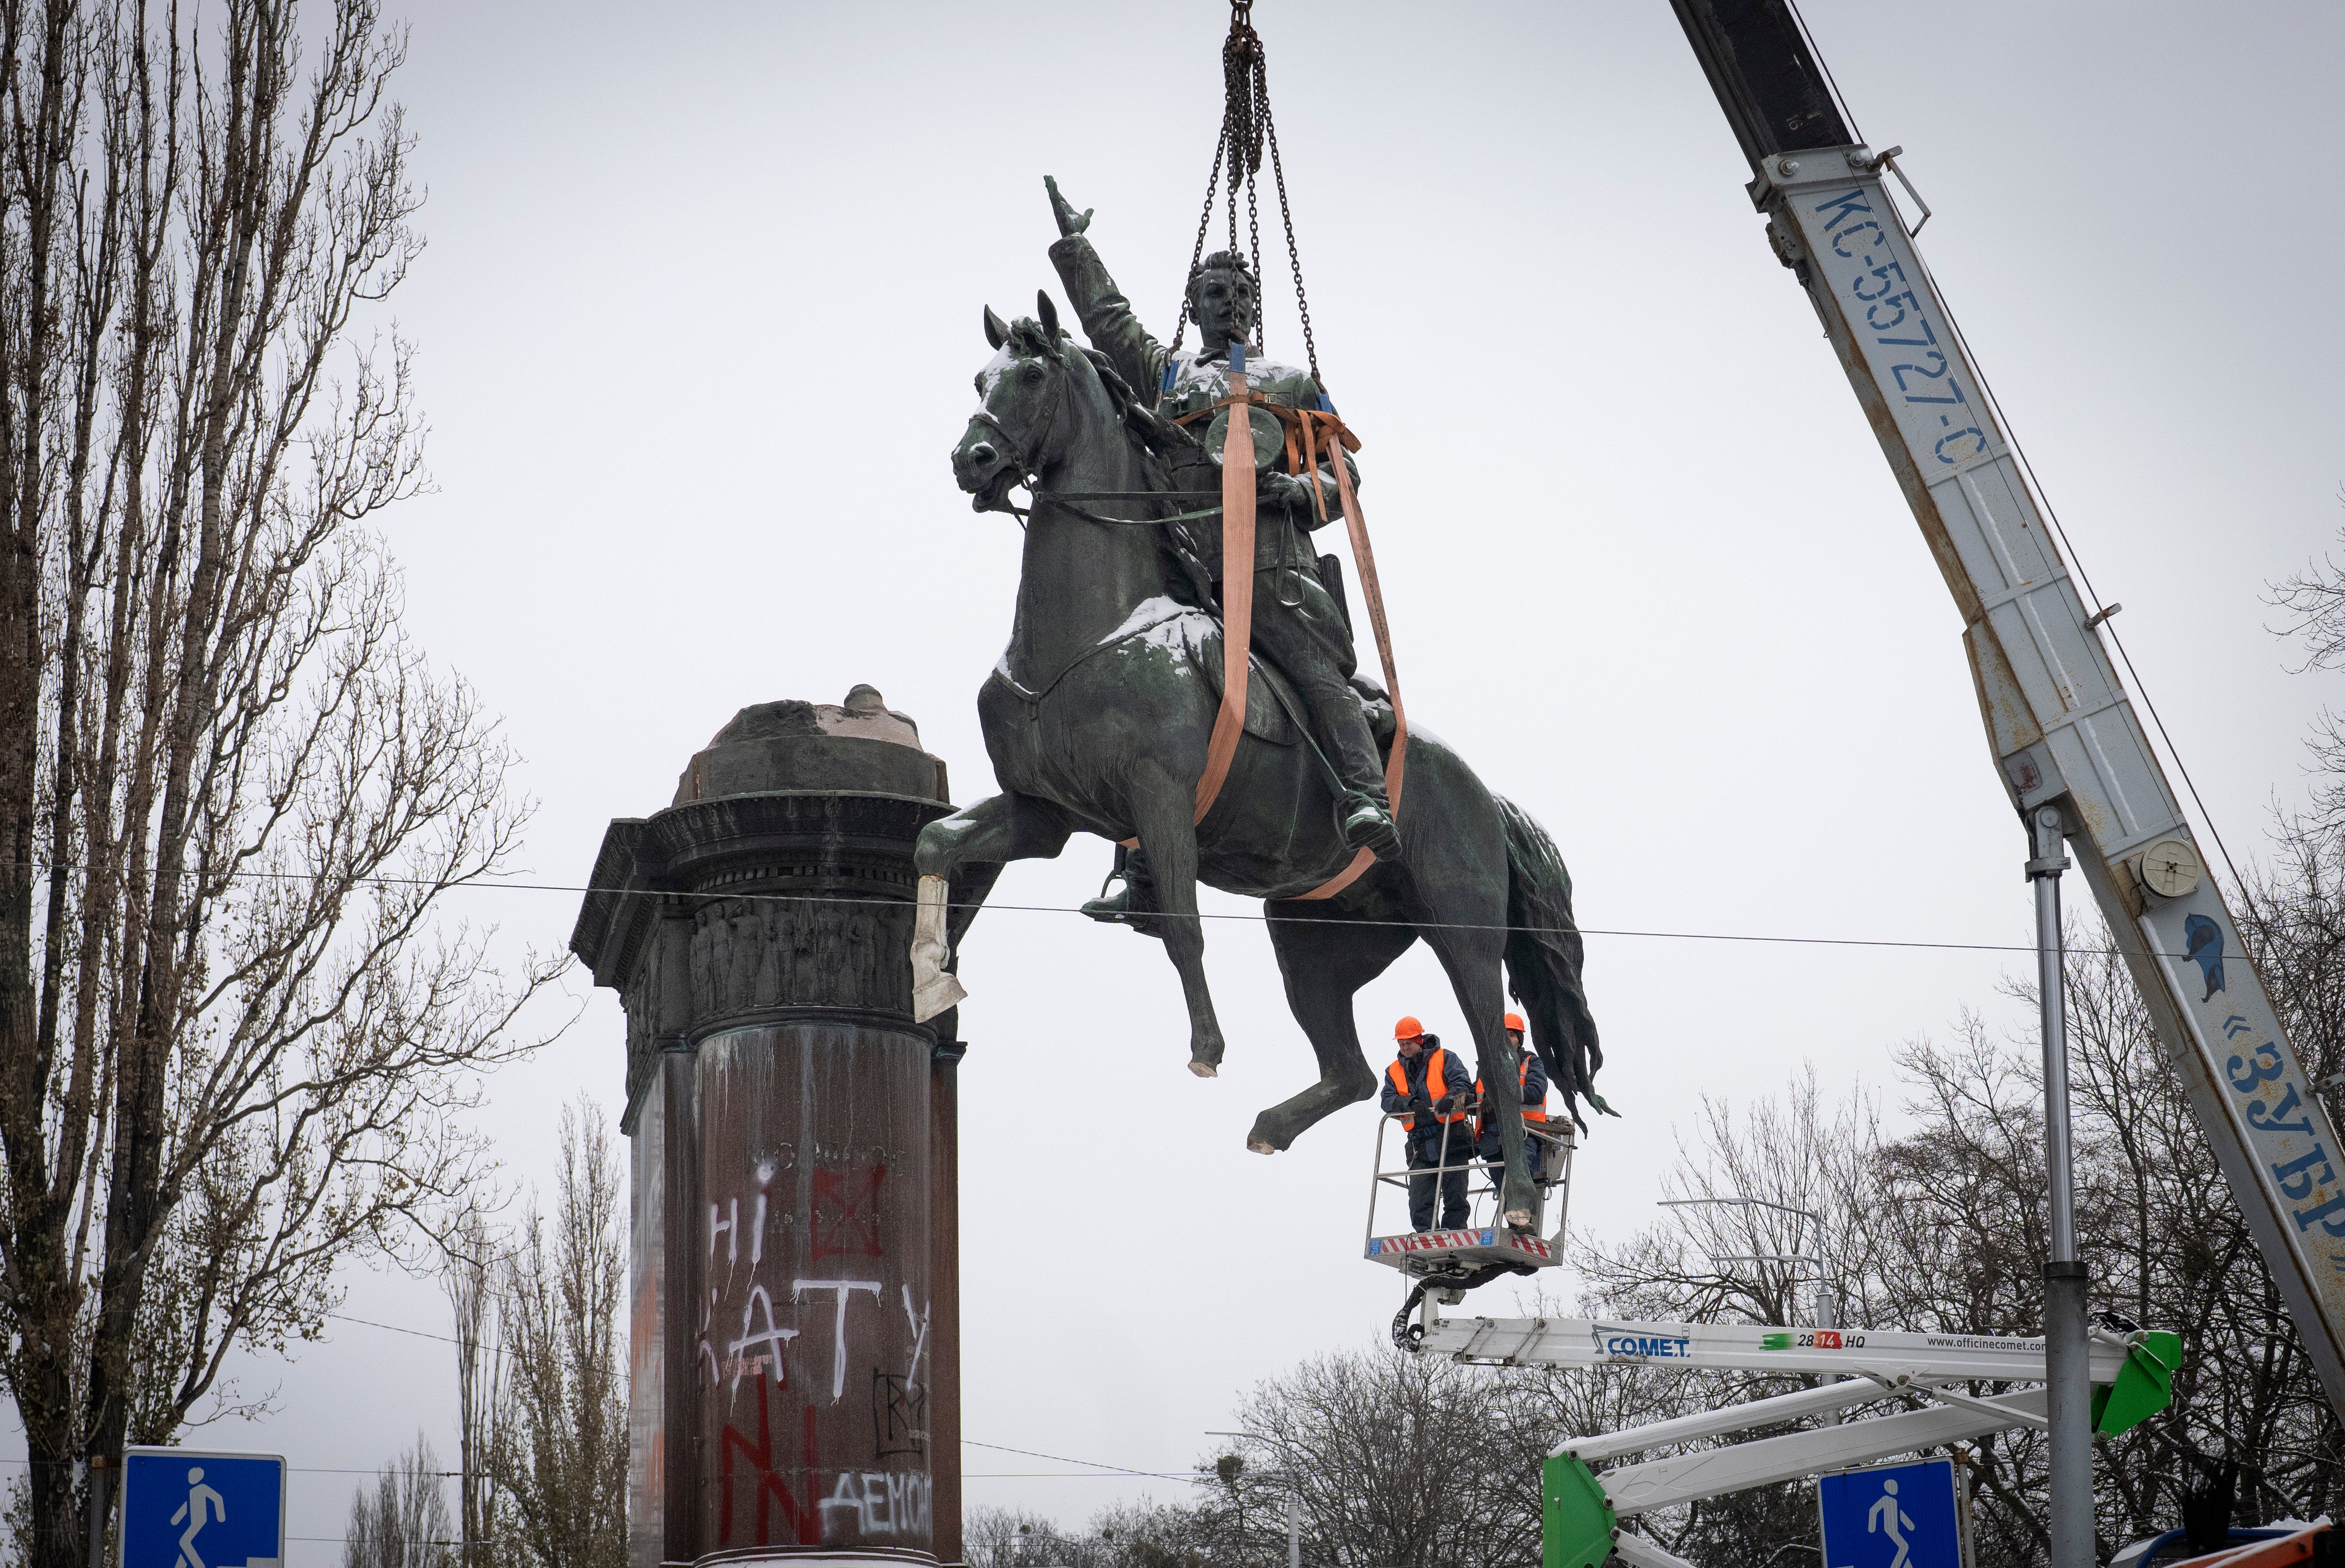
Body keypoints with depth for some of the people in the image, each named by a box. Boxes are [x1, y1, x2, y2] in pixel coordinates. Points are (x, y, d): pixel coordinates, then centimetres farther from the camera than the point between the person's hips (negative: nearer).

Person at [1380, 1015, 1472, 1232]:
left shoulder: (1445, 1059, 5)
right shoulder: (1394, 1072, 16)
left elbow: (1461, 1082, -7)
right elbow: (1388, 1101, 4)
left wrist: (1449, 1098, -28)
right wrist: (1411, 1103, -15)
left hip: (1451, 1138, -4)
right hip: (1420, 1144, 4)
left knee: (1454, 1193, -5)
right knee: (1419, 1198, -4)